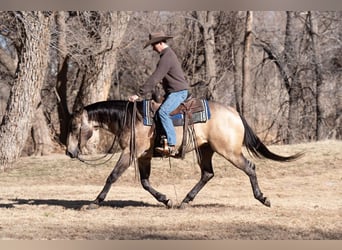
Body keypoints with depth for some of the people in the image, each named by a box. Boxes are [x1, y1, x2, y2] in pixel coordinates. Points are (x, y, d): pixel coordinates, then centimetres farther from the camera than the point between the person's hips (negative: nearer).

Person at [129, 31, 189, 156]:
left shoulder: (166, 57, -17)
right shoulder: (169, 54, 18)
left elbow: (154, 79, -22)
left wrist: (139, 94, -21)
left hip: (178, 92, -11)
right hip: (173, 91, 11)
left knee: (163, 112, -28)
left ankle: (171, 146, -34)